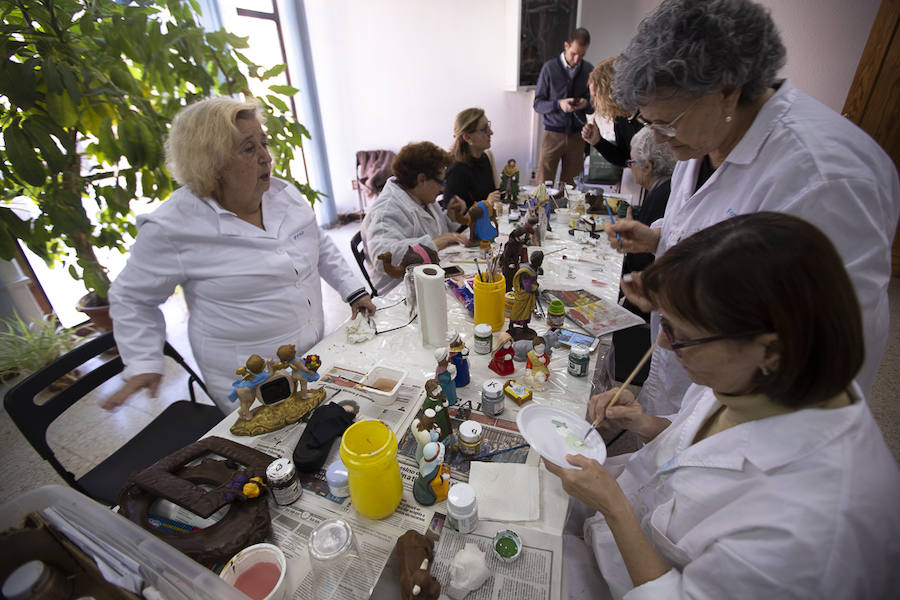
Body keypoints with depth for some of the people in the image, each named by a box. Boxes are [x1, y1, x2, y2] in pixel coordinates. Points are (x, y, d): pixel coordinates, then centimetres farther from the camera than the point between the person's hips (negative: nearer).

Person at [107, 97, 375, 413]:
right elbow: (132, 298, -1)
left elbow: (321, 246, 14)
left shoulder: (285, 194, 0)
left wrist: (354, 290, 7)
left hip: (315, 353, 5)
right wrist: (144, 364, -7)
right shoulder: (171, 227, -16)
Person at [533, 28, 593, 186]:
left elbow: (594, 106, 13)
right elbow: (538, 104, -2)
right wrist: (558, 104, -19)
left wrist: (586, 104, -11)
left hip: (577, 135, 3)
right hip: (553, 133, -2)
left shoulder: (588, 69, 7)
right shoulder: (550, 67, -1)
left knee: (570, 185, 5)